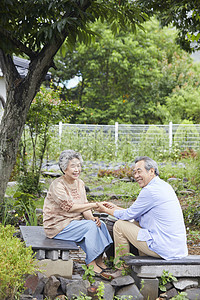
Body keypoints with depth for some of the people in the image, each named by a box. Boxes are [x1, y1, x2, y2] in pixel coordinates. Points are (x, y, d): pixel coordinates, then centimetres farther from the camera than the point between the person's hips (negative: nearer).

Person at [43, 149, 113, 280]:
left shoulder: (80, 183, 8)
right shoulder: (57, 185, -17)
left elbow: (84, 207, 6)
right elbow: (69, 207, -27)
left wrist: (92, 218, -16)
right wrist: (94, 205, -30)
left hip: (75, 221, 7)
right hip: (58, 225, -7)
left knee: (100, 224, -16)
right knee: (90, 226, -26)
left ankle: (100, 261, -13)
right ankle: (92, 265, -19)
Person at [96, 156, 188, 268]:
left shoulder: (150, 191, -16)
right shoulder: (164, 185, 14)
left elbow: (128, 215, -4)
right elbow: (137, 215, 21)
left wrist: (106, 210, 11)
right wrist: (115, 208, 22)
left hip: (164, 249, -10)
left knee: (120, 225, 1)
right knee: (135, 223, 26)